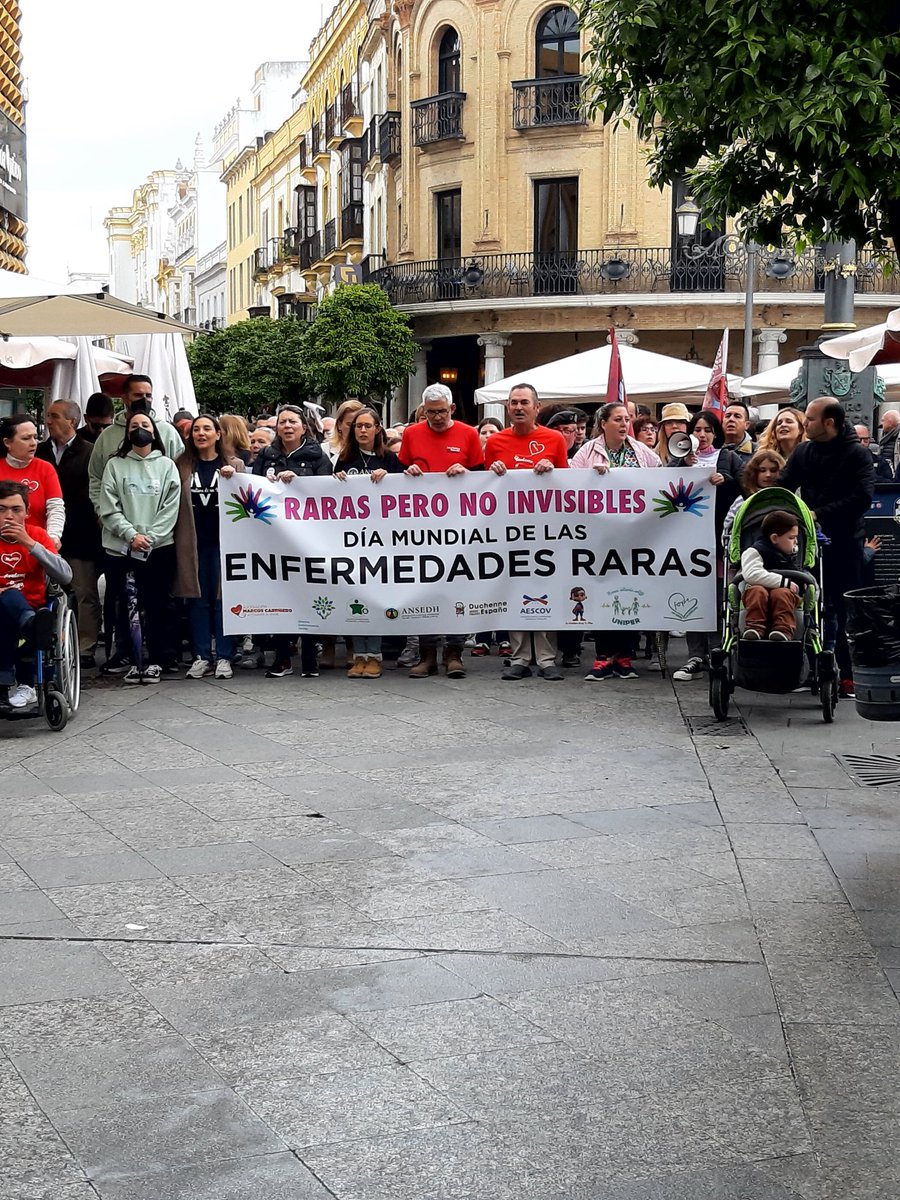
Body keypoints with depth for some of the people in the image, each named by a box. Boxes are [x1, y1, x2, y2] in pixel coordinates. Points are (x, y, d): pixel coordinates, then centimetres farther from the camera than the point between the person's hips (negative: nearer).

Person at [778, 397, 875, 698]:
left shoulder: (857, 454, -7)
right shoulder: (803, 452, 9)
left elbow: (862, 498, -18)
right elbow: (781, 488, 5)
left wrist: (820, 514, -21)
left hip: (844, 543, -5)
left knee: (845, 610, 1)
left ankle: (849, 676, 6)